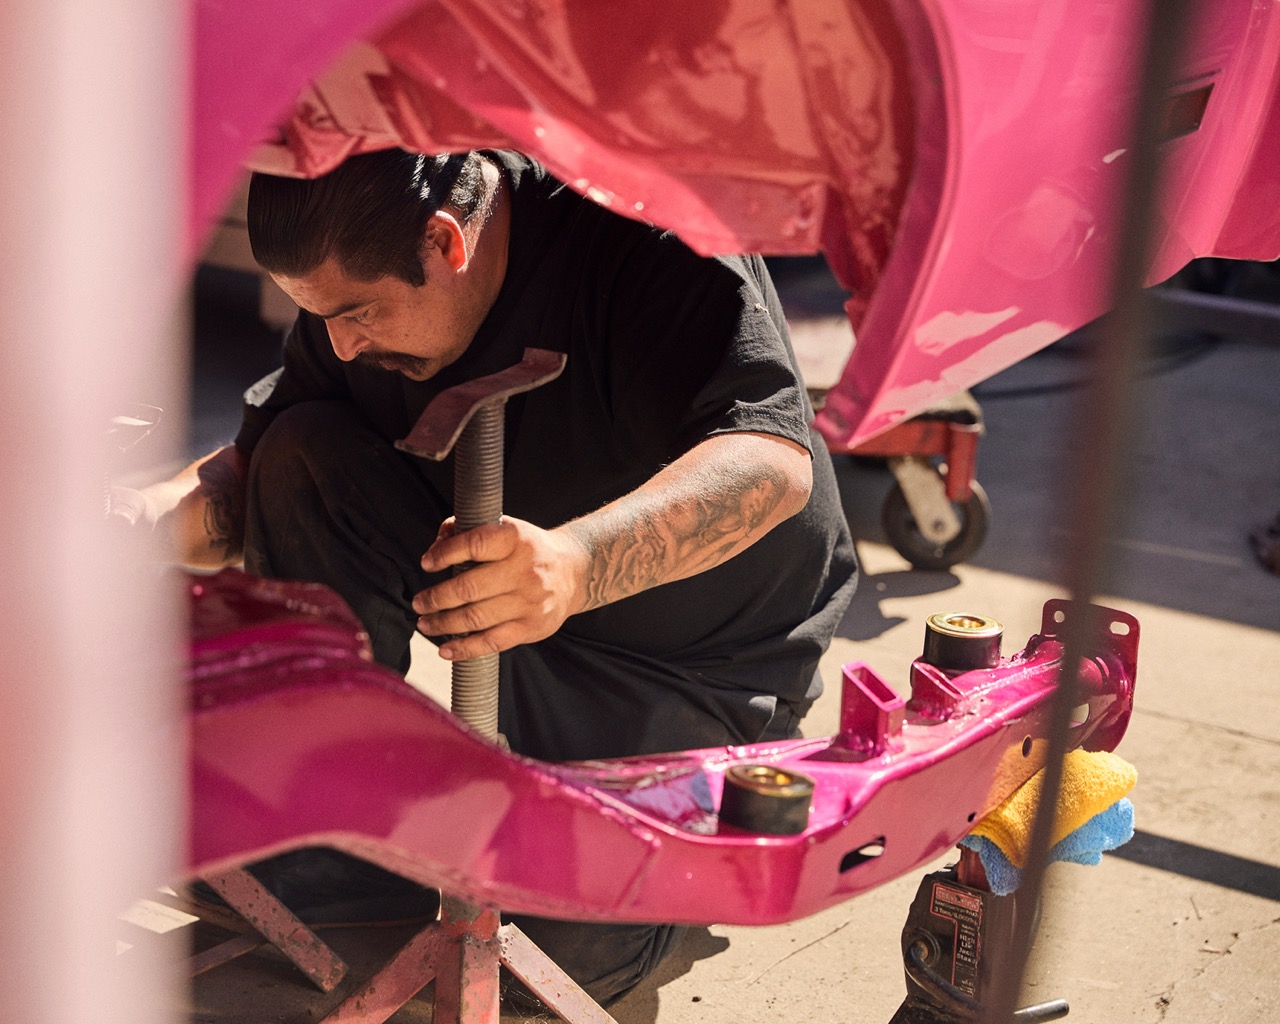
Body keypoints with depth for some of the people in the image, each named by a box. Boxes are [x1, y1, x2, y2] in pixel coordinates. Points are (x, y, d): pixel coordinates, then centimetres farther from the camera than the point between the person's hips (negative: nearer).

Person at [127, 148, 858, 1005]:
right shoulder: (361, 274, -9)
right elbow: (261, 470, -2)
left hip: (701, 656, -6)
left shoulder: (654, 240, -29)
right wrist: (151, 516, -25)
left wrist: (578, 563, -57)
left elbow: (776, 460, -40)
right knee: (305, 454, -15)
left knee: (567, 942, -24)